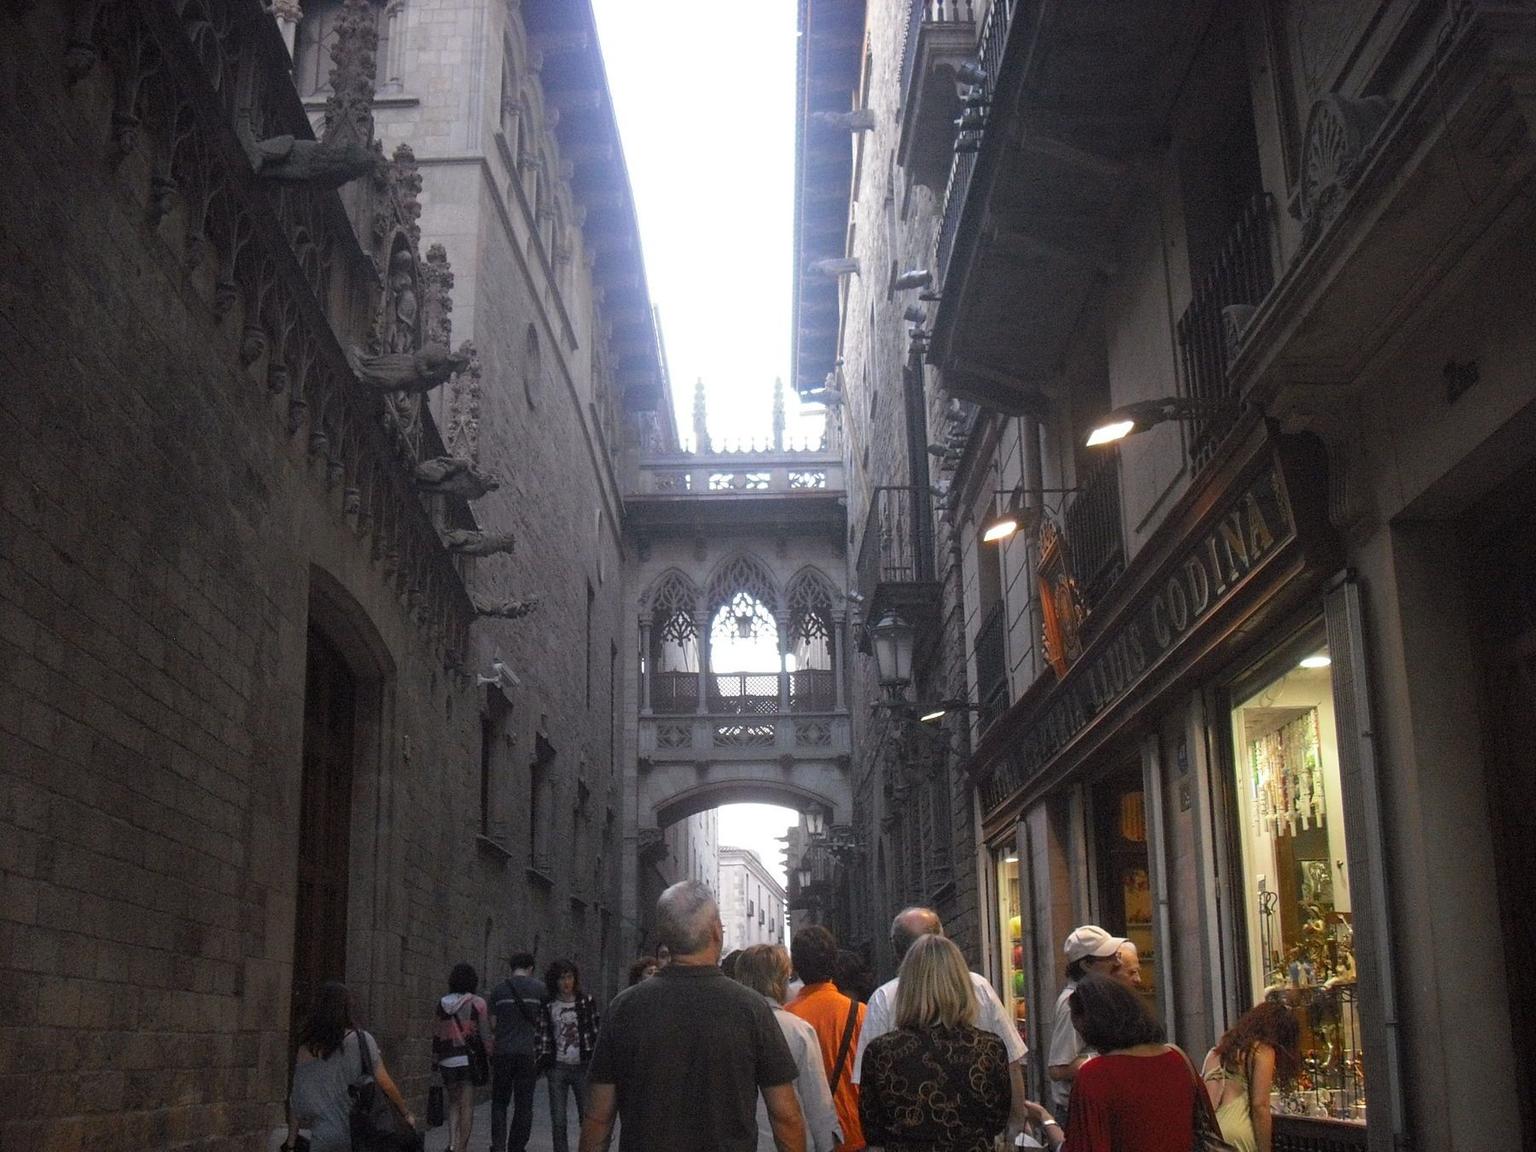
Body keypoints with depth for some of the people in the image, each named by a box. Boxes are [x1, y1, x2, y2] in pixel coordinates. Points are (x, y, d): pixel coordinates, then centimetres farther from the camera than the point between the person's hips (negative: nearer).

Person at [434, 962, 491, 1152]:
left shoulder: (442, 1004, 4)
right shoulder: (477, 1003, -5)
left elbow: (436, 1035, 9)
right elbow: (485, 1034, -5)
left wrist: (435, 1058, 17)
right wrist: (490, 1057, 3)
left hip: (447, 1061, 3)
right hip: (469, 1058, -3)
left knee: (453, 1103, 16)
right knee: (467, 1105, 3)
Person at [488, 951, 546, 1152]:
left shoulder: (498, 990, 6)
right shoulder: (539, 989, 1)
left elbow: (492, 1025, 6)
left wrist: (491, 1054, 14)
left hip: (503, 1052, 1)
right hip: (528, 1052, -1)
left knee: (499, 1102, 11)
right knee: (523, 1104, 6)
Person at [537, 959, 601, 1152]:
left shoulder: (587, 1002, 3)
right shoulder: (547, 1005, 4)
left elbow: (596, 1031, 4)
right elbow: (542, 1035, 5)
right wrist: (542, 1062, -2)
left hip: (583, 1066, -1)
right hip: (557, 1068, 1)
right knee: (558, 1121, 4)